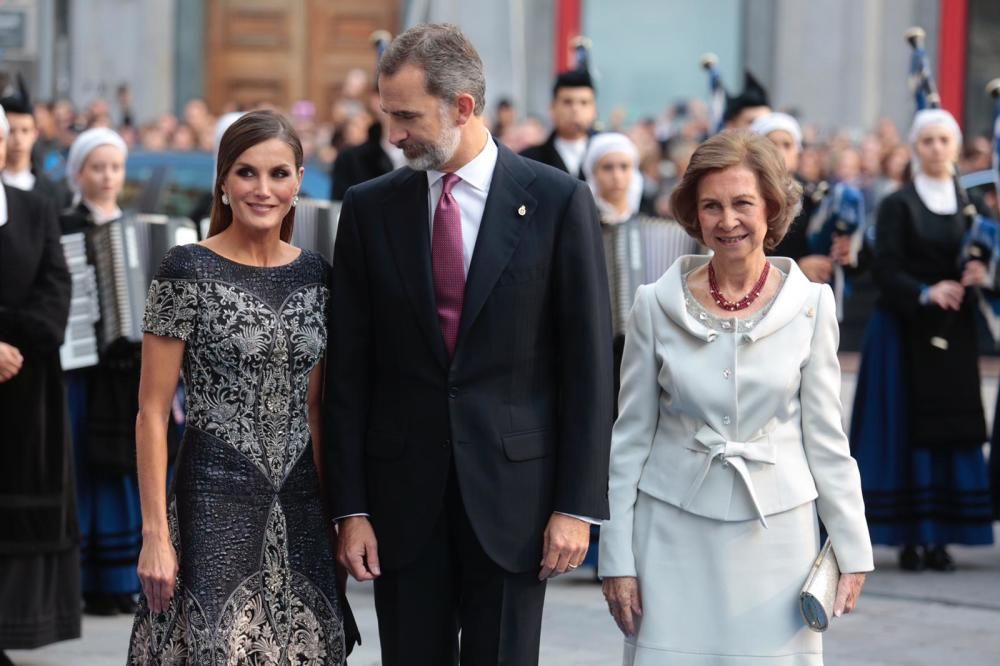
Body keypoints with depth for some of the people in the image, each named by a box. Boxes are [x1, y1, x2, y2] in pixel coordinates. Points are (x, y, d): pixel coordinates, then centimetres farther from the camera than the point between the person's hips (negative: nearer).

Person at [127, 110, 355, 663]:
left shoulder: (315, 274, 8)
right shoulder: (188, 270, -7)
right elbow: (152, 413, -7)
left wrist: (336, 513, 10)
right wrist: (155, 533, -12)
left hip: (300, 509, 5)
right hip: (214, 507, -5)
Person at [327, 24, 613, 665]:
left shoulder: (558, 202, -3)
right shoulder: (370, 209, 5)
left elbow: (588, 364, -3)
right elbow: (349, 370, 5)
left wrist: (578, 504, -7)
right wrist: (351, 508, 0)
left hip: (511, 490, -2)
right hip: (404, 494, 2)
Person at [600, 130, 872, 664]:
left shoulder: (810, 305, 0)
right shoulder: (656, 305, 0)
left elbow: (825, 437, 4)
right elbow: (630, 438, 3)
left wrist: (852, 550, 2)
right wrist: (617, 558, 0)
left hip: (775, 534, 0)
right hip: (674, 533, 0)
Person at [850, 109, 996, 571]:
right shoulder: (898, 205, 0)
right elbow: (887, 272, -8)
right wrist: (925, 293, -25)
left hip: (954, 336, 4)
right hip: (906, 331, -3)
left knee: (951, 430, 0)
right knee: (907, 429, -5)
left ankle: (940, 537, 4)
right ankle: (911, 537, -1)